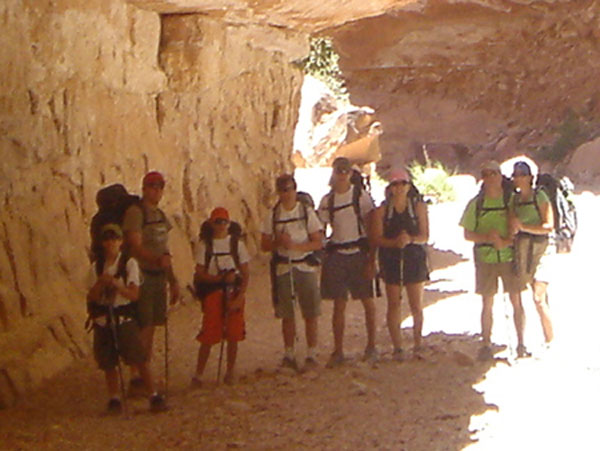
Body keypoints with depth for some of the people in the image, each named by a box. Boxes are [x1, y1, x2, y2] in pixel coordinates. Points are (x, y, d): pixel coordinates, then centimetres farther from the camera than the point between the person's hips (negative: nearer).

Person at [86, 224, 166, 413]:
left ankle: (154, 395, -1)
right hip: (103, 320, 3)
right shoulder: (96, 267, 5)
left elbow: (134, 294, -10)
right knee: (108, 363, 6)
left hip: (124, 318, -3)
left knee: (139, 359, -7)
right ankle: (114, 398, 18)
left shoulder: (129, 263, -3)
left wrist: (116, 283, -24)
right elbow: (92, 297, -1)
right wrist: (101, 282, -19)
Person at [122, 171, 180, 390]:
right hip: (142, 276, -8)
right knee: (142, 328, -10)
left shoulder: (160, 215, 18)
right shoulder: (135, 212, -9)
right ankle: (136, 380, -6)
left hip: (158, 277, 8)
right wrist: (157, 260, -34)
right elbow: (135, 247, -18)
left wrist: (173, 280, 22)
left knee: (151, 327, 10)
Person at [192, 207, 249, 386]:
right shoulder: (205, 245, 1)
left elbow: (245, 274, 4)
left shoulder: (237, 243, 4)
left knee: (233, 335, 1)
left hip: (234, 293, 1)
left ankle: (230, 372, 15)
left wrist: (240, 296, -7)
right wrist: (221, 278, -15)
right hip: (213, 293, -1)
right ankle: (198, 374, 3)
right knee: (208, 337, -4)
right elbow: (200, 274, -2)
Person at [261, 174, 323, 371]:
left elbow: (318, 242, -4)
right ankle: (289, 355, 14)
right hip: (282, 268, 2)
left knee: (311, 314, -2)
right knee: (287, 314, 5)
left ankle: (311, 355, 5)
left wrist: (296, 246, -17)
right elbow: (264, 245, 6)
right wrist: (278, 242, -14)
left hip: (305, 267, -2)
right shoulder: (272, 216, 4)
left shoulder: (307, 212, -1)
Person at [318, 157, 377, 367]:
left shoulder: (361, 195, -3)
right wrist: (320, 258, 2)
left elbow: (371, 229, -5)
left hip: (359, 253, -2)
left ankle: (371, 347, 15)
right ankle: (338, 351, 9)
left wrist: (371, 260, -10)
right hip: (337, 254, 2)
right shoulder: (327, 200, 6)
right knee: (339, 304, 4)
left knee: (368, 301, 2)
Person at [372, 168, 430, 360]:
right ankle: (397, 347, 8)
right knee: (393, 305, 2)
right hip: (391, 260, 0)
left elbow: (425, 236, 0)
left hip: (414, 258, 0)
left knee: (417, 306, 1)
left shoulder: (418, 207, 5)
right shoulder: (382, 210, 5)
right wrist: (394, 242, -19)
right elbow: (377, 238, -1)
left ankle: (417, 345, 14)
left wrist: (410, 239, -20)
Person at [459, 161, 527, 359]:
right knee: (487, 303, 5)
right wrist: (487, 237, -12)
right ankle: (486, 345, 11)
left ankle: (521, 343, 9)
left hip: (509, 256, -1)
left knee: (516, 301, 0)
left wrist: (507, 241, -17)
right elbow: (467, 234, 5)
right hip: (485, 258, 1)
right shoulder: (476, 204, 5)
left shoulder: (512, 200, 1)